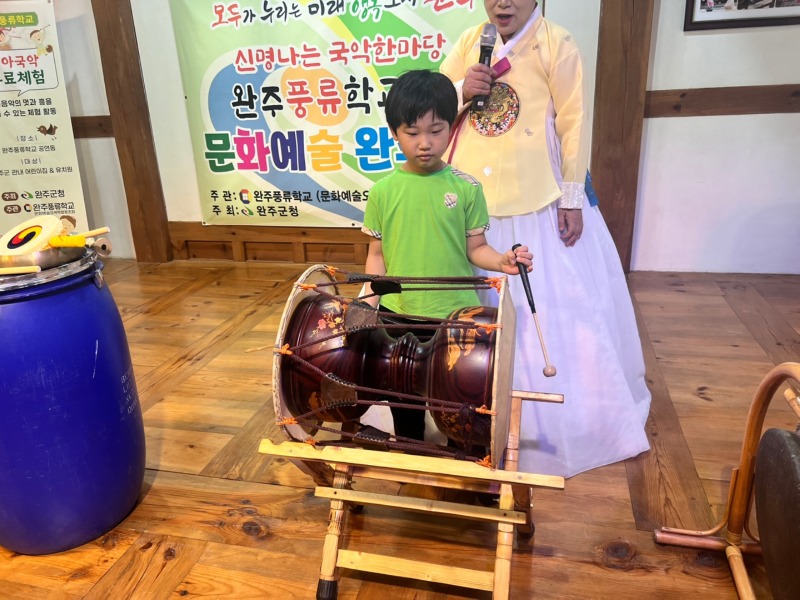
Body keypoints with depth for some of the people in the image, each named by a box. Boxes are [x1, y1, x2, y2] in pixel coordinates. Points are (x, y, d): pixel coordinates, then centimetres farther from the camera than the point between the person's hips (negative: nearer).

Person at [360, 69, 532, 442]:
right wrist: (369, 305, -4)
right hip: (398, 317, 2)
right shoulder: (383, 191, -2)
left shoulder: (466, 188, -4)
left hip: (457, 316, -1)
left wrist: (501, 261, -20)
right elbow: (377, 254, 3)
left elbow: (475, 248, -1)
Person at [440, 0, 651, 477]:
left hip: (536, 203, -4)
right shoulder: (470, 42, 11)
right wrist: (462, 90, -10)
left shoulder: (557, 44, -3)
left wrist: (573, 198, -11)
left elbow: (574, 122, -6)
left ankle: (555, 424, 24)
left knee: (552, 304, 4)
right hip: (469, 200, 4)